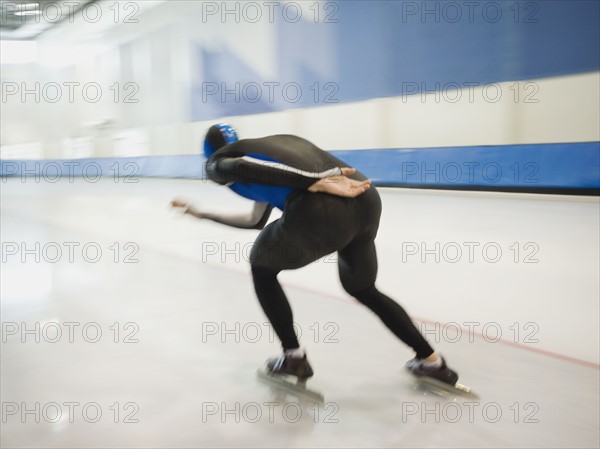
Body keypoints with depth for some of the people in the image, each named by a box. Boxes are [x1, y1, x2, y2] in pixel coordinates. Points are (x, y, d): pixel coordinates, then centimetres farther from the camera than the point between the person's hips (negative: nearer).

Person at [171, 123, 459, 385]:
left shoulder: (217, 163, 18)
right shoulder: (270, 144, 38)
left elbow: (250, 168, -8)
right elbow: (256, 221, 43)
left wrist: (321, 184, -15)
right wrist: (202, 214, 53)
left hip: (320, 212, -7)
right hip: (367, 199, 7)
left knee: (262, 269, 24)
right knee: (363, 289, 31)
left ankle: (294, 358, 28)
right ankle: (432, 361, 36)